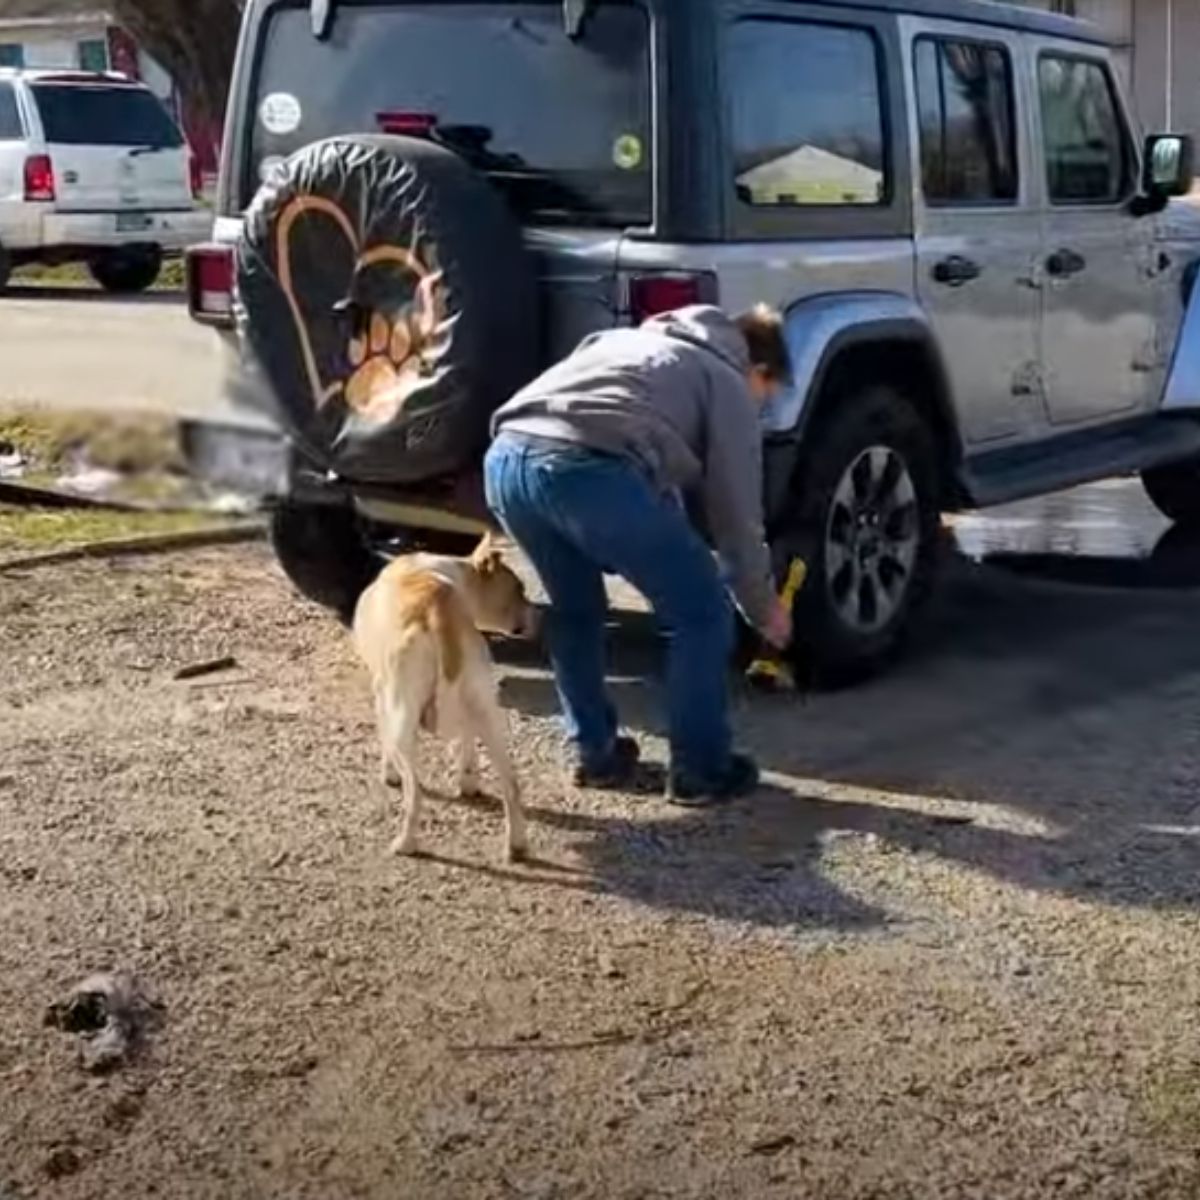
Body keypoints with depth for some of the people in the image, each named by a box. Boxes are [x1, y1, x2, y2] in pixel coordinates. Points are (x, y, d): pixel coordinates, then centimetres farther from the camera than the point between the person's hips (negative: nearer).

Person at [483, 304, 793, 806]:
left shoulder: (637, 341, 39)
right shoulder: (728, 384, 20)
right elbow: (735, 514, 20)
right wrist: (763, 608, 34)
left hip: (506, 459, 7)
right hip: (590, 470, -7)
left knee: (575, 610, 30)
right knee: (701, 613, 12)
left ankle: (596, 755, 34)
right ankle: (700, 769, 18)